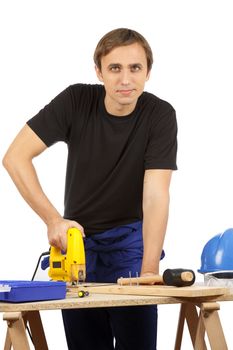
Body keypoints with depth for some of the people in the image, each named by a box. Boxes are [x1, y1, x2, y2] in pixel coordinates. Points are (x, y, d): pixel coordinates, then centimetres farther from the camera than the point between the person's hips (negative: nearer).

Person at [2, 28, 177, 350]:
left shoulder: (160, 115, -16)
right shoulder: (76, 100, -14)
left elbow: (155, 196, -23)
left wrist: (149, 269, -33)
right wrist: (53, 220, -23)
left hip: (130, 241, -1)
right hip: (77, 236, 1)